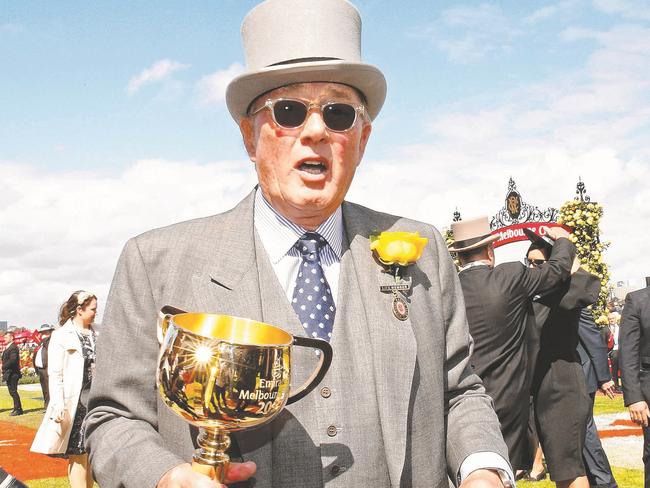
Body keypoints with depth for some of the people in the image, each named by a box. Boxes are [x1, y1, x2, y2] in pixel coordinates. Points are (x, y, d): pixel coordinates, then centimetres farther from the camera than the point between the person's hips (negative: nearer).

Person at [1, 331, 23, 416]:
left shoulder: (13, 347, -14)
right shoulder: (7, 348, 19)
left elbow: (13, 360, -23)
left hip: (12, 373, -10)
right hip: (8, 374, 10)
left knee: (13, 391, -8)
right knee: (12, 392, 12)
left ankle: (18, 409, -5)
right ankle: (17, 408, 18)